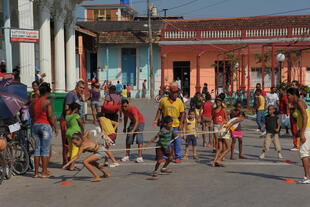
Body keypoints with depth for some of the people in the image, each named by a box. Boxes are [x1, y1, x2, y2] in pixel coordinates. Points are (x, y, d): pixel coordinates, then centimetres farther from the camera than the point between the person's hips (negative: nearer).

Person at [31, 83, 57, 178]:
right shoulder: (47, 102, -10)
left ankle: (36, 172, 10)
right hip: (45, 125, -6)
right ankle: (44, 172, -1)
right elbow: (50, 116, -13)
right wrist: (55, 127, -3)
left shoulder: (34, 102, 8)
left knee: (37, 149, 9)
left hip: (35, 126, 6)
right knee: (45, 149, -1)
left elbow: (32, 115, 12)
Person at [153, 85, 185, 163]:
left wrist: (181, 124, -6)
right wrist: (156, 120, 3)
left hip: (176, 125, -1)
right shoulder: (163, 100, -2)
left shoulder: (179, 102, -3)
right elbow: (159, 110, 9)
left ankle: (178, 157, 12)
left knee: (177, 141, 2)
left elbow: (182, 113, 0)